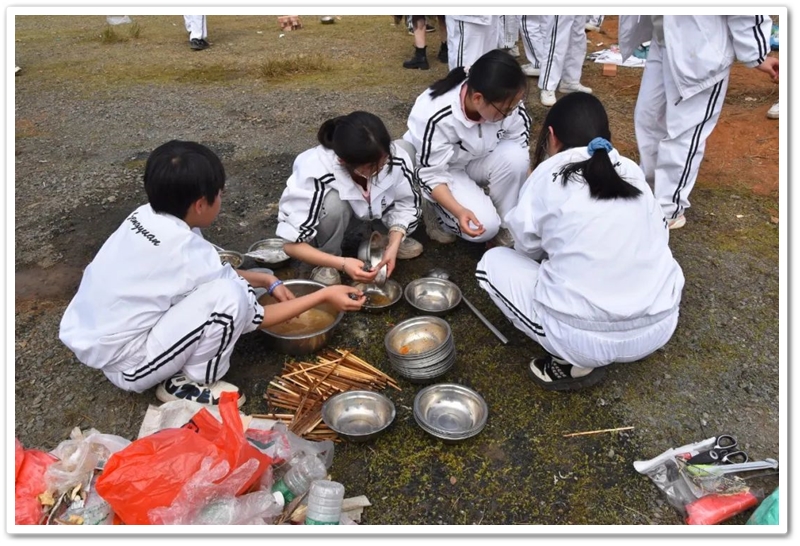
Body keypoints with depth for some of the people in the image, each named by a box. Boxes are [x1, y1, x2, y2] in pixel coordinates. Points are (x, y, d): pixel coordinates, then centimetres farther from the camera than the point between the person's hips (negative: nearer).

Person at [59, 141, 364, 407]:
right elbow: (256, 318, -14)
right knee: (230, 294, -23)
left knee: (220, 278, 7)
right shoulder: (188, 251, -26)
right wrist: (323, 296, -7)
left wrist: (267, 281, 9)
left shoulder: (147, 216, -4)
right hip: (124, 365, -8)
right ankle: (185, 384, -2)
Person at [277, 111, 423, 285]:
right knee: (334, 203, -40)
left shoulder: (395, 156, -30)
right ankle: (326, 265, -10)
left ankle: (385, 238, -1)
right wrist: (343, 264, -44)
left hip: (360, 213, 4)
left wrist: (393, 246, -29)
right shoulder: (315, 176, -39)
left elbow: (406, 204, -14)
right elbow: (291, 244, -34)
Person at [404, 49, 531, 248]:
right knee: (484, 225, -25)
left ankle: (504, 226, -7)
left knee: (514, 156, -29)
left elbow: (521, 147, -10)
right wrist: (459, 211, -41)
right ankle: (435, 207, 5)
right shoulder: (437, 118, -36)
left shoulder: (508, 103, -23)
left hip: (476, 159, 5)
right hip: (438, 169, -5)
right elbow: (430, 175, -27)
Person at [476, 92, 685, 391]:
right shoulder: (632, 171, 8)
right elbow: (659, 236, 13)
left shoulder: (548, 175, -3)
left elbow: (527, 247, 7)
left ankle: (575, 363, 4)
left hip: (587, 336, -6)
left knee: (493, 262, 14)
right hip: (661, 325, 6)